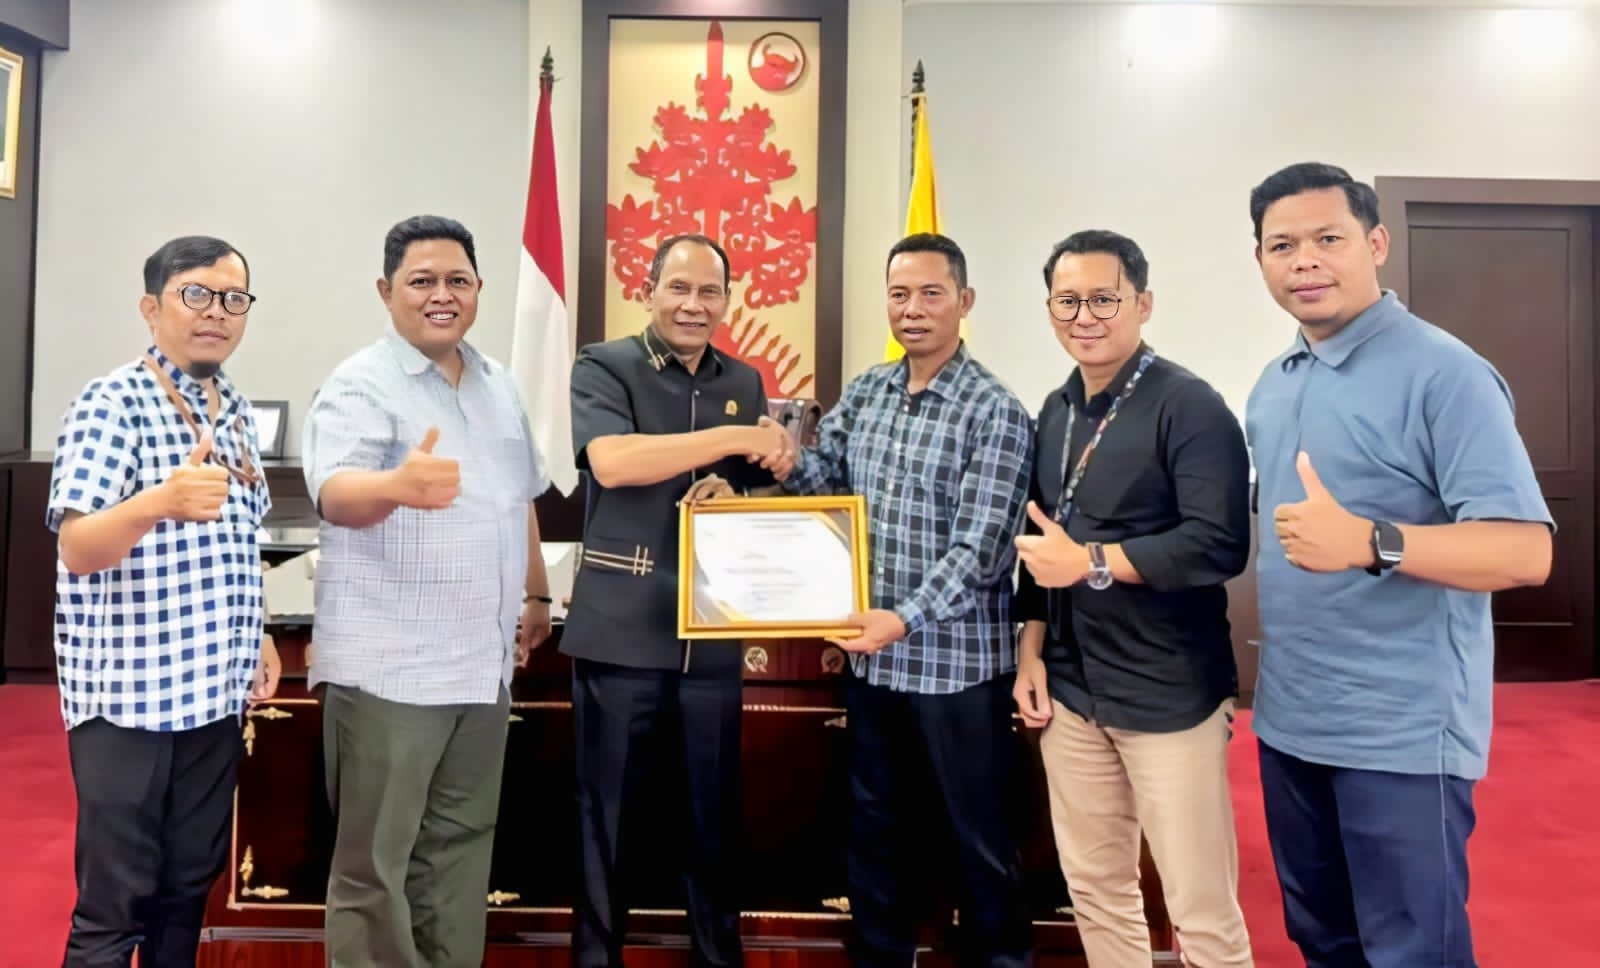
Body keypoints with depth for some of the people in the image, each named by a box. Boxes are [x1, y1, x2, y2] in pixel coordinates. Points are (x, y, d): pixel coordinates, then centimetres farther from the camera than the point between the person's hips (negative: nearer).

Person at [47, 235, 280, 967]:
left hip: (216, 690, 6)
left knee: (190, 887, 15)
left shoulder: (237, 411, 9)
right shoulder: (111, 402, -11)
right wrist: (160, 502, -40)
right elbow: (77, 548, -21)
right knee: (113, 903, 3)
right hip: (125, 692, -6)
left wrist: (254, 638, 11)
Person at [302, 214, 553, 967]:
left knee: (461, 844, 18)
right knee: (376, 862, 6)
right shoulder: (360, 385, -10)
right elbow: (336, 493, -27)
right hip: (389, 667, -6)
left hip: (483, 662, 7)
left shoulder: (498, 385, 11)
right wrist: (396, 485, -48)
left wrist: (537, 595, 21)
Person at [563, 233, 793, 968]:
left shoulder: (744, 382, 12)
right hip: (620, 628, -4)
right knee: (606, 807, 8)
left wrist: (731, 494, -6)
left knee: (715, 808, 13)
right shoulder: (603, 366, -3)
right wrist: (735, 438, -21)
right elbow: (610, 461, -21)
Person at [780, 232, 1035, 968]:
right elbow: (822, 477, 10)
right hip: (871, 654, 6)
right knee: (875, 823, 20)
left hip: (957, 662, -6)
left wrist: (908, 619, -30)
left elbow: (978, 547, -19)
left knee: (980, 834, 11)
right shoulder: (863, 393, 6)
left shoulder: (994, 412, -13)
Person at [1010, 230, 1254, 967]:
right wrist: (1031, 651, 10)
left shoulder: (1188, 405, -12)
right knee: (1094, 888, 18)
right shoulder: (1056, 411, 10)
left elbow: (1219, 544, -22)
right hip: (1070, 690, 7)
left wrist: (1091, 561, -18)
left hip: (1168, 694, -6)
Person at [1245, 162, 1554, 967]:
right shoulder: (1272, 385, 9)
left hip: (1401, 735, -7)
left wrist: (1370, 543, -35)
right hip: (1288, 721, 7)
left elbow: (1525, 551, -20)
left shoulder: (1443, 373, -14)